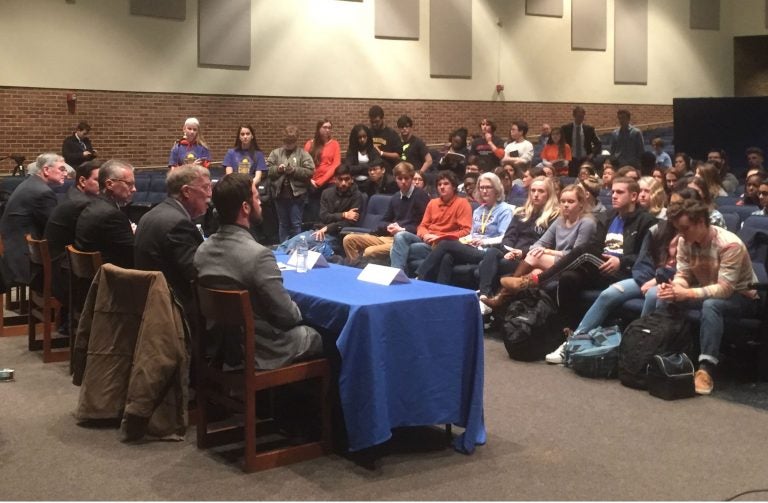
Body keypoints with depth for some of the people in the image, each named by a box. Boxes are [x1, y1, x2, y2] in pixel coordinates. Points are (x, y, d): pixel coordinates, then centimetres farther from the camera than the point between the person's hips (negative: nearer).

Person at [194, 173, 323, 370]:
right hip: (261, 351, -7)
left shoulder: (202, 250, -6)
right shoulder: (257, 255, -28)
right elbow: (288, 316, -21)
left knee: (302, 328, 27)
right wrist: (298, 312, 1)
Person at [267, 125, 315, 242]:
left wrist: (294, 170, -16)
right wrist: (277, 169, -15)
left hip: (297, 194, -3)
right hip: (280, 193, 3)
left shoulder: (303, 154, 0)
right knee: (283, 224, 12)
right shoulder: (276, 153, 8)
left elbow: (310, 171, -9)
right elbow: (267, 170, 3)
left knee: (296, 224, 1)